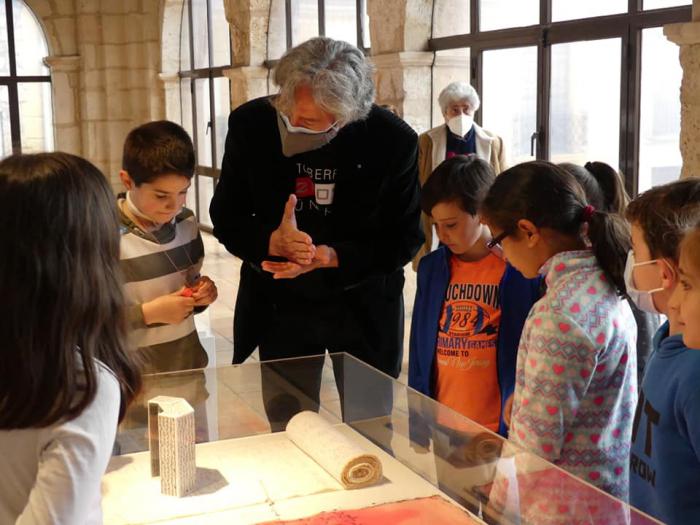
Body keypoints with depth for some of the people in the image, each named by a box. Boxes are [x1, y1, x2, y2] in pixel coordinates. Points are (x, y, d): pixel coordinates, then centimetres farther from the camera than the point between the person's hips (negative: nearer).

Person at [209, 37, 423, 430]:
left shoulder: (394, 140, -19)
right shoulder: (249, 124, -13)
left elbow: (405, 240, -11)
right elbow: (226, 219, -6)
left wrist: (328, 256, -27)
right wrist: (273, 240, -27)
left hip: (365, 309, -1)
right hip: (280, 307, 1)